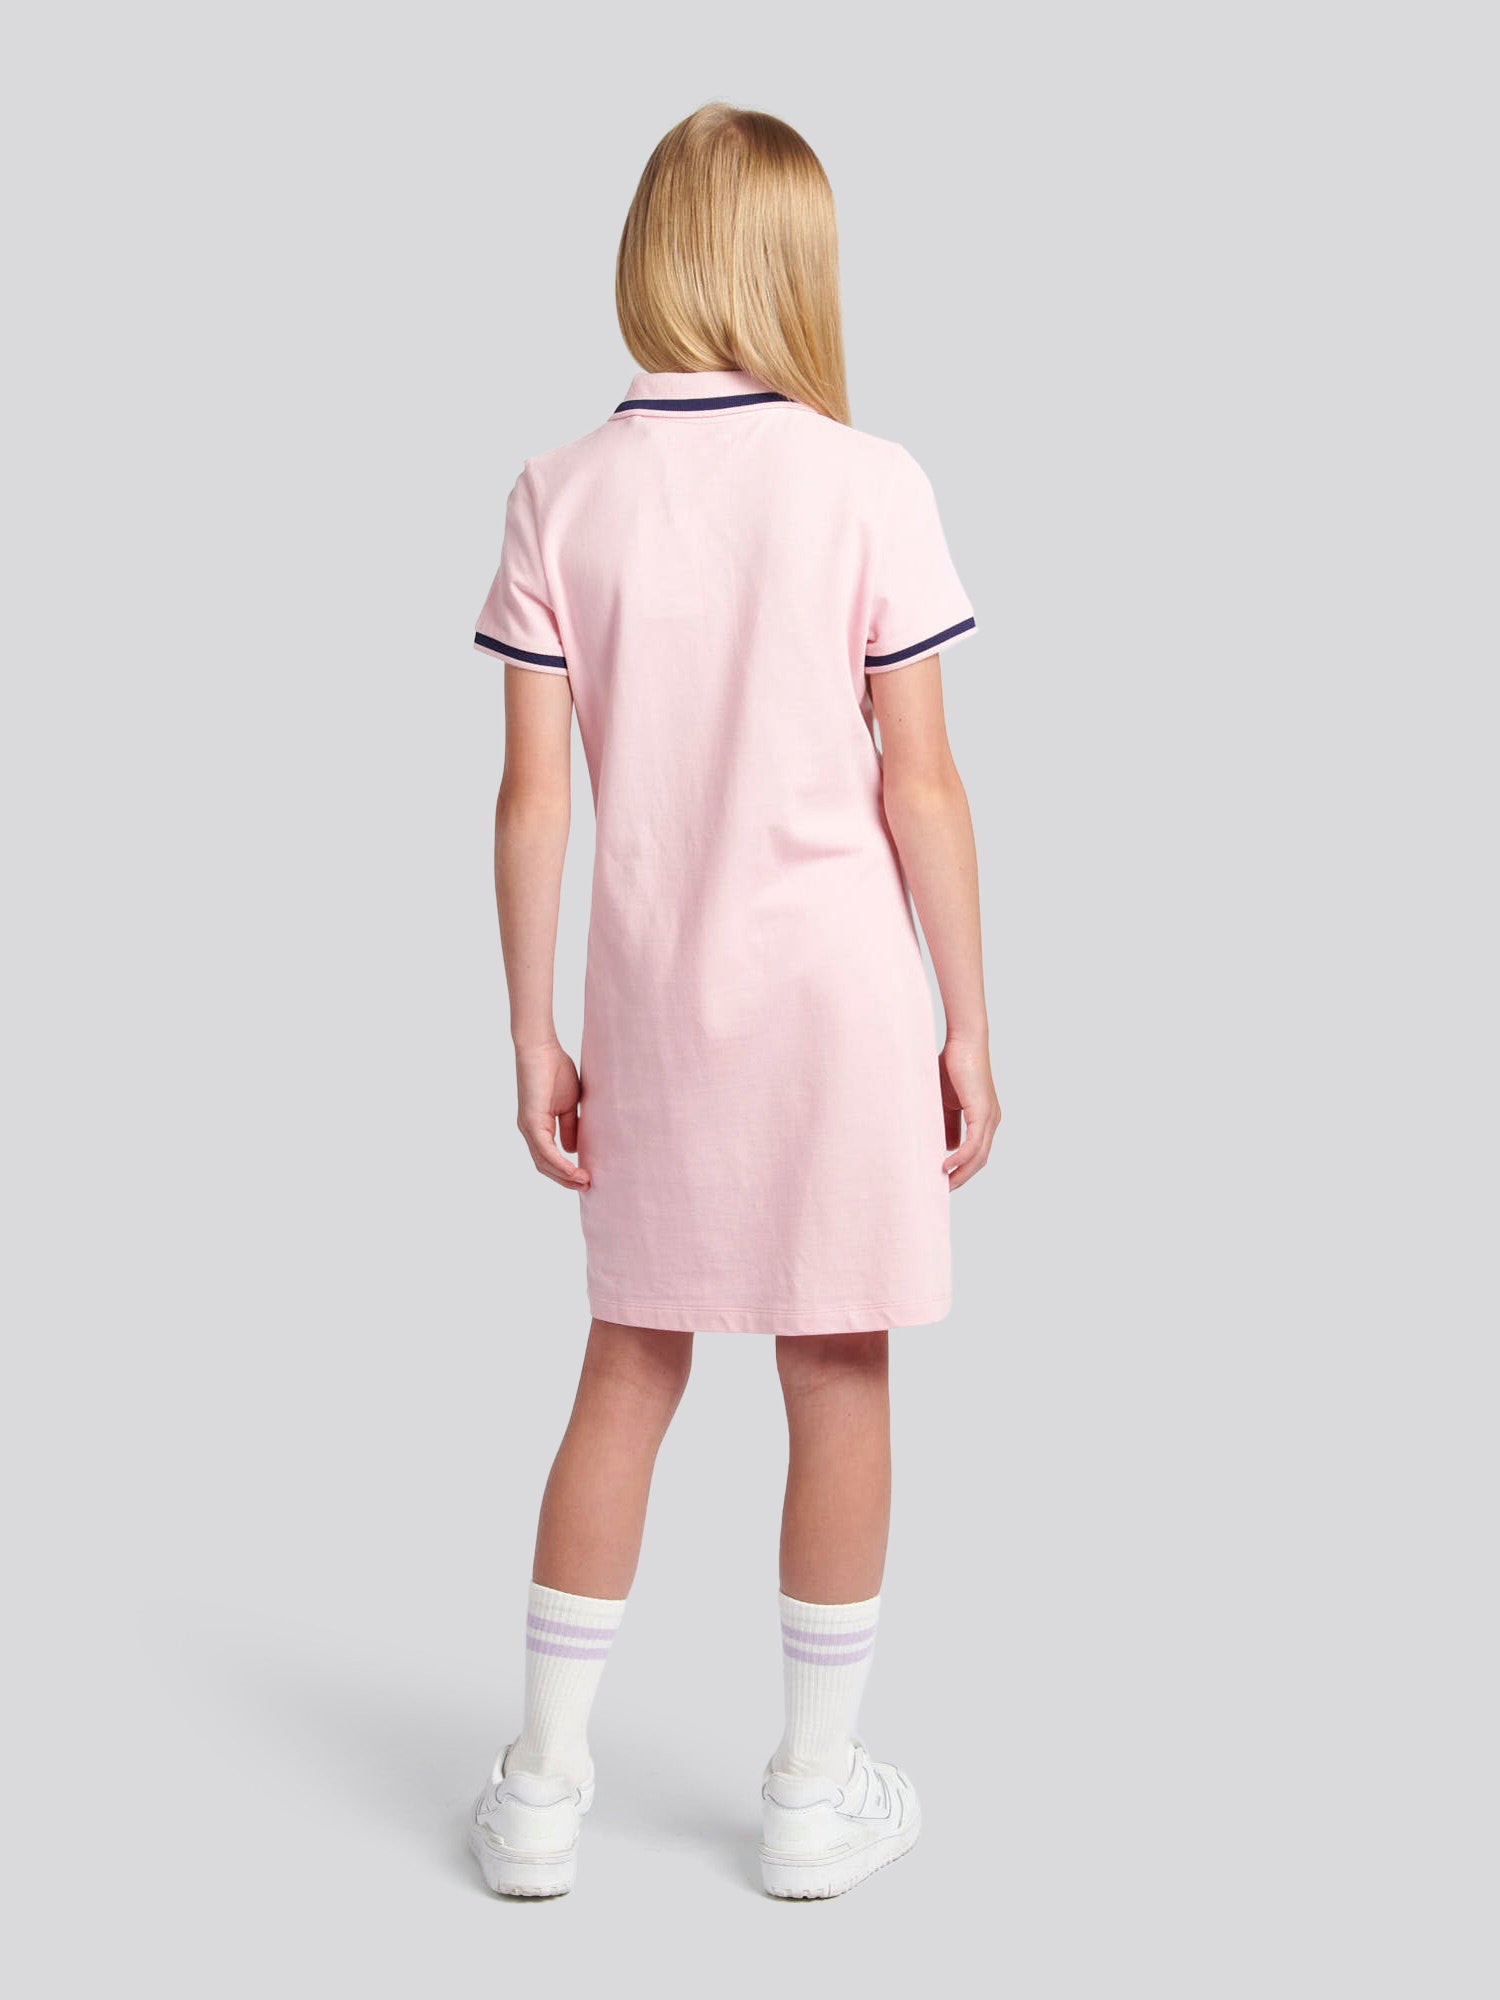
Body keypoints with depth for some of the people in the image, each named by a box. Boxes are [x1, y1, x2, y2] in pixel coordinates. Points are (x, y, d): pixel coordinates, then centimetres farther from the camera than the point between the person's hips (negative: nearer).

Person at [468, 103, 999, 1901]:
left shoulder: (562, 494, -3)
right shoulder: (866, 484, -9)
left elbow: (534, 793, -4)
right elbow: (920, 784, -8)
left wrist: (533, 1037, 4)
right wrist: (970, 1023, 1)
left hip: (652, 993, 3)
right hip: (834, 980, -2)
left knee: (628, 1369, 14)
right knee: (838, 1380, 9)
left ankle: (543, 1789, 22)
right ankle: (816, 1791, 22)